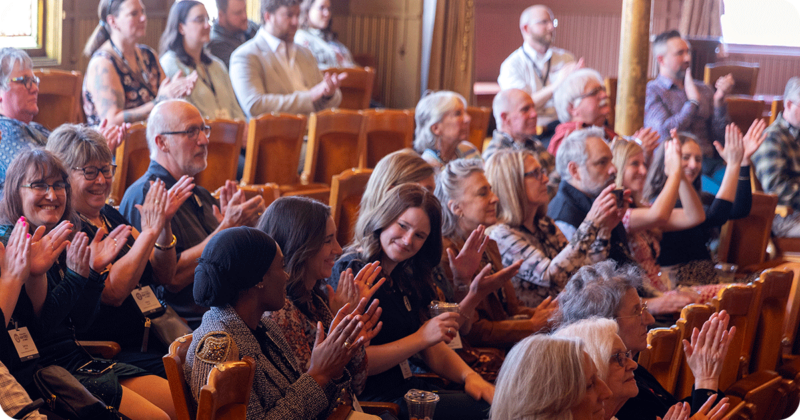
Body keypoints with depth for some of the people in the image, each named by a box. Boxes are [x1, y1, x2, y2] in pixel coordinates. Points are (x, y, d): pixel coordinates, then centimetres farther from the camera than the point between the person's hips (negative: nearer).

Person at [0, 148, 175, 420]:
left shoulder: (60, 244, 11)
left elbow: (81, 322, 10)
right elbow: (37, 330, -17)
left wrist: (95, 270, -3)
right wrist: (76, 276, -25)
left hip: (74, 358, 8)